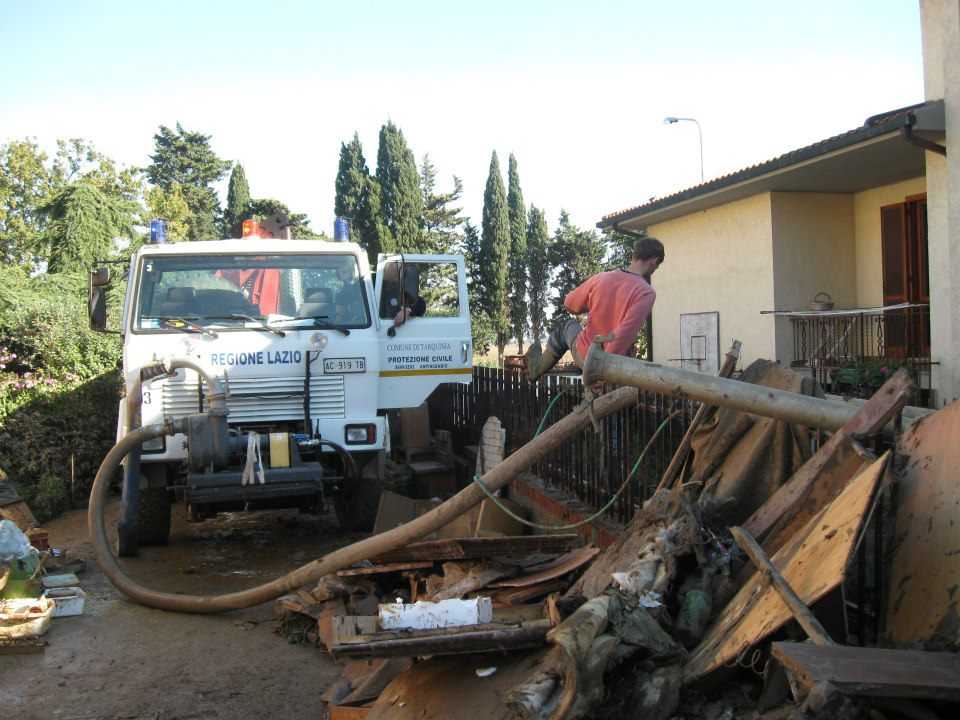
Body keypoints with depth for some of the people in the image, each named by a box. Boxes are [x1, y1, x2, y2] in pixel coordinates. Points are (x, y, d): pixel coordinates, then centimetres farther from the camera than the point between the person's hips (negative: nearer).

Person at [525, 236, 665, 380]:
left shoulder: (601, 278, -6)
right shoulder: (646, 292, -17)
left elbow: (570, 304, 7)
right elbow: (626, 333, -27)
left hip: (585, 356, 2)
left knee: (566, 326, 33)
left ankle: (538, 368, 48)